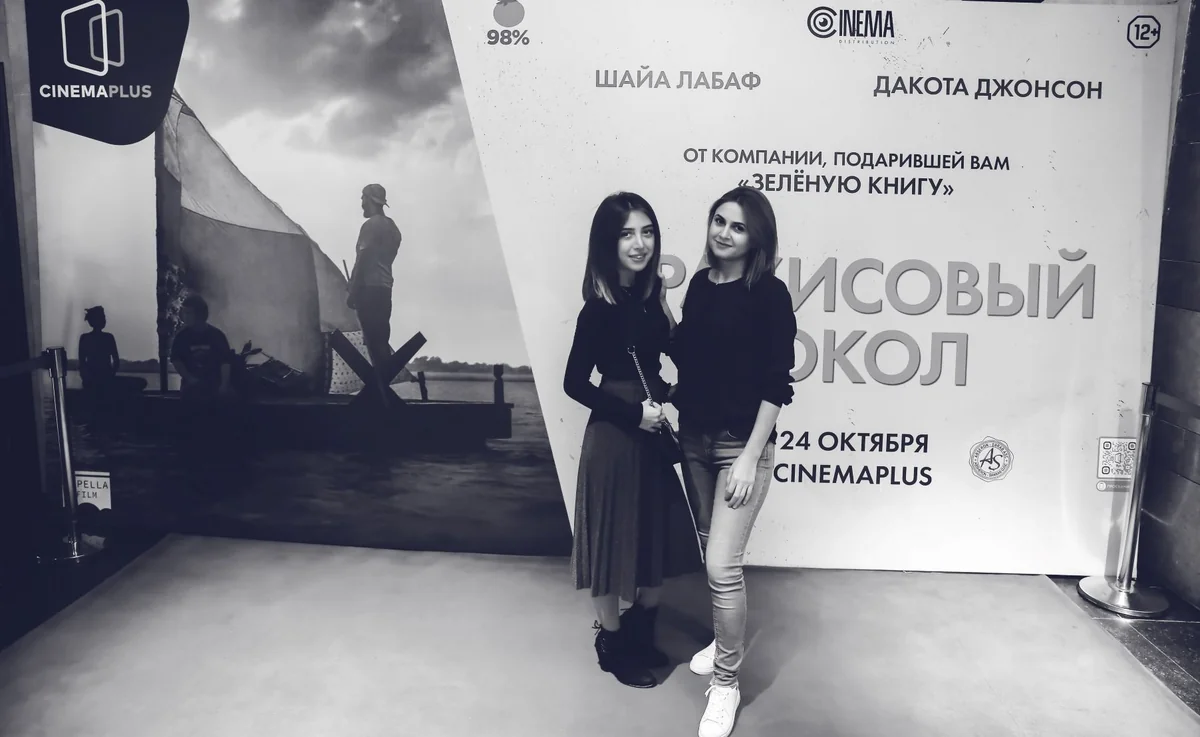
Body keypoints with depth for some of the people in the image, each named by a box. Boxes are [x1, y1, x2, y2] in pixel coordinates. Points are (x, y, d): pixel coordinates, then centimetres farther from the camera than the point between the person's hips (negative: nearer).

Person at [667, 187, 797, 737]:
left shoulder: (770, 294, -12)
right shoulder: (699, 285, 4)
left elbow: (776, 383, -14)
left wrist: (750, 457, -16)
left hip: (741, 444, -6)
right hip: (694, 437, 6)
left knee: (722, 564, -6)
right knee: (709, 550, 18)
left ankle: (726, 684, 12)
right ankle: (724, 640, 40)